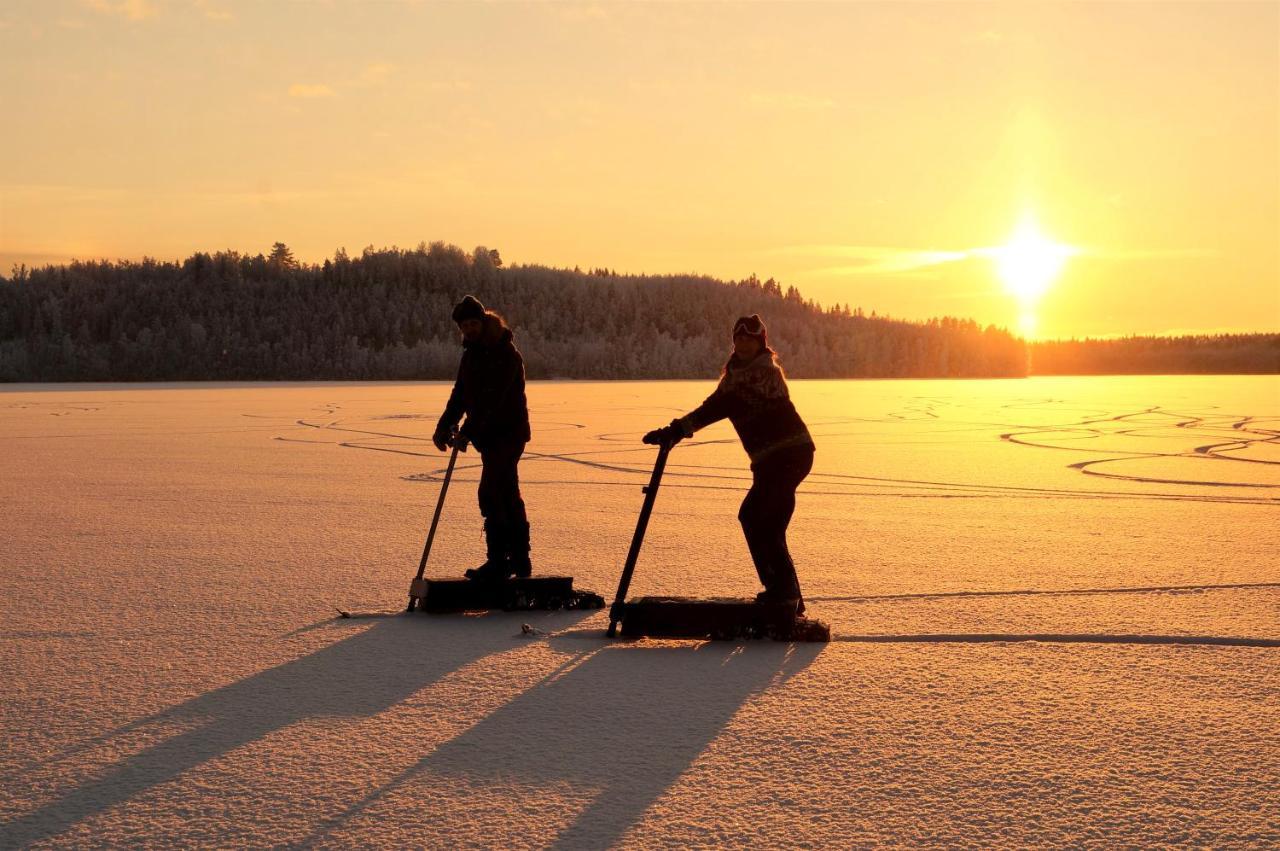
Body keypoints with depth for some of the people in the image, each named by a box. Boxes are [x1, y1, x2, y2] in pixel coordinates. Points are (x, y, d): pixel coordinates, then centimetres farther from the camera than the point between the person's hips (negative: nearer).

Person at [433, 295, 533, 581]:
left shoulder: (505, 353, -17)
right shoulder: (471, 353, 12)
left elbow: (492, 399, -25)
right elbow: (460, 394, 11)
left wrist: (467, 431, -29)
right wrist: (444, 425, -2)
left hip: (507, 434, -9)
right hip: (490, 436, 9)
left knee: (490, 495, -13)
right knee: (507, 496, 13)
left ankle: (498, 561, -9)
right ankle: (520, 560, 20)